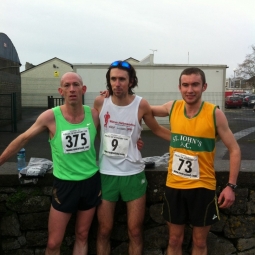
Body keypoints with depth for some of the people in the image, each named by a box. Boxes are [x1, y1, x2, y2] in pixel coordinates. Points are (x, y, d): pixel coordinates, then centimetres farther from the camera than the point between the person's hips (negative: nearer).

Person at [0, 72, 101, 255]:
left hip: (91, 181, 2)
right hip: (65, 184, -2)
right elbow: (23, 139, -3)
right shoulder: (50, 117, -15)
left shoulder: (94, 114, -9)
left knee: (82, 236, 18)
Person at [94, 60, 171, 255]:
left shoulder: (141, 105, -10)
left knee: (135, 231, 11)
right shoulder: (100, 102, -6)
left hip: (133, 174, -1)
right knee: (104, 230, 13)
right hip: (106, 174, 1)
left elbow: (157, 130, 5)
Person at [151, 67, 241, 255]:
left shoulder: (215, 114, -12)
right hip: (174, 186, 3)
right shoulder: (172, 108, -3)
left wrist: (231, 186, -12)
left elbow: (234, 150, -6)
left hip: (203, 187, -2)